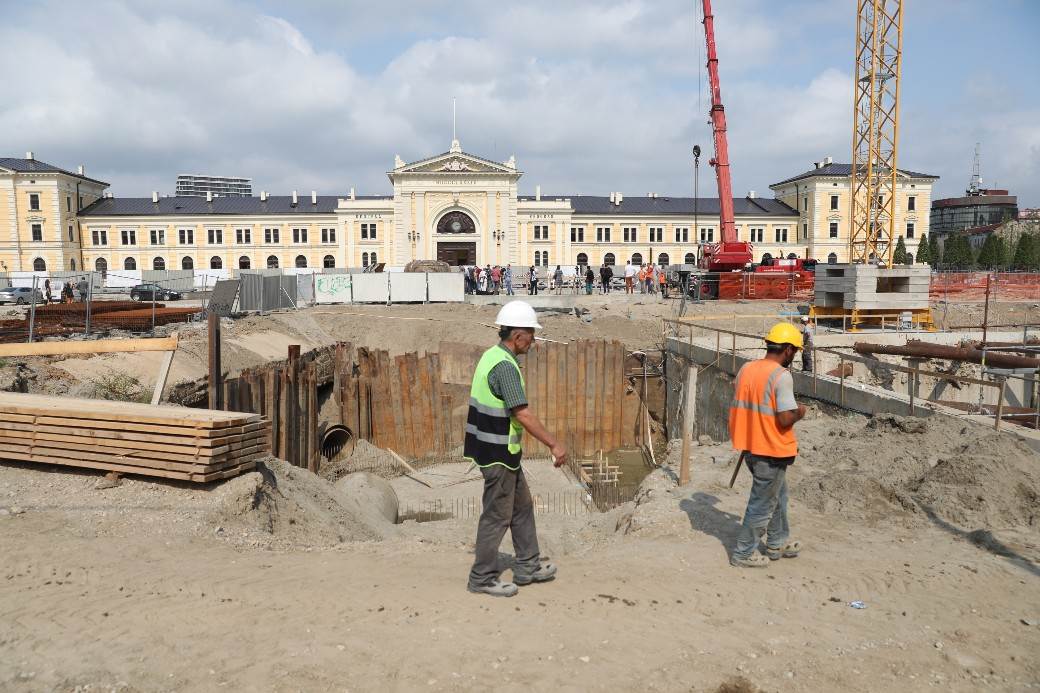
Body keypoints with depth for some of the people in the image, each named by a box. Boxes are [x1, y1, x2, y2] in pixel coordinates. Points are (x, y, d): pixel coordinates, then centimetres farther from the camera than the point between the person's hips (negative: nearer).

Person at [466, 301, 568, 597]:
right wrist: (554, 444, -22)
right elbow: (522, 414, -26)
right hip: (498, 452, -10)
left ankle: (527, 566, 30)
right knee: (497, 515, 2)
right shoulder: (505, 366, -23)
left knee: (522, 507, 19)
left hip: (495, 448, 10)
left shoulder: (493, 355, 8)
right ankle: (483, 577, 15)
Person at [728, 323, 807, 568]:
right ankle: (743, 553, 18)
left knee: (778, 495, 25)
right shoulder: (781, 376, -19)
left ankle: (778, 543, 39)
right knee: (762, 504, 7)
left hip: (751, 447, 8)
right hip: (772, 452, -8)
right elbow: (785, 419, -24)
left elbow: (737, 409, 10)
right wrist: (800, 412, -3)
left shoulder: (746, 369, 4)